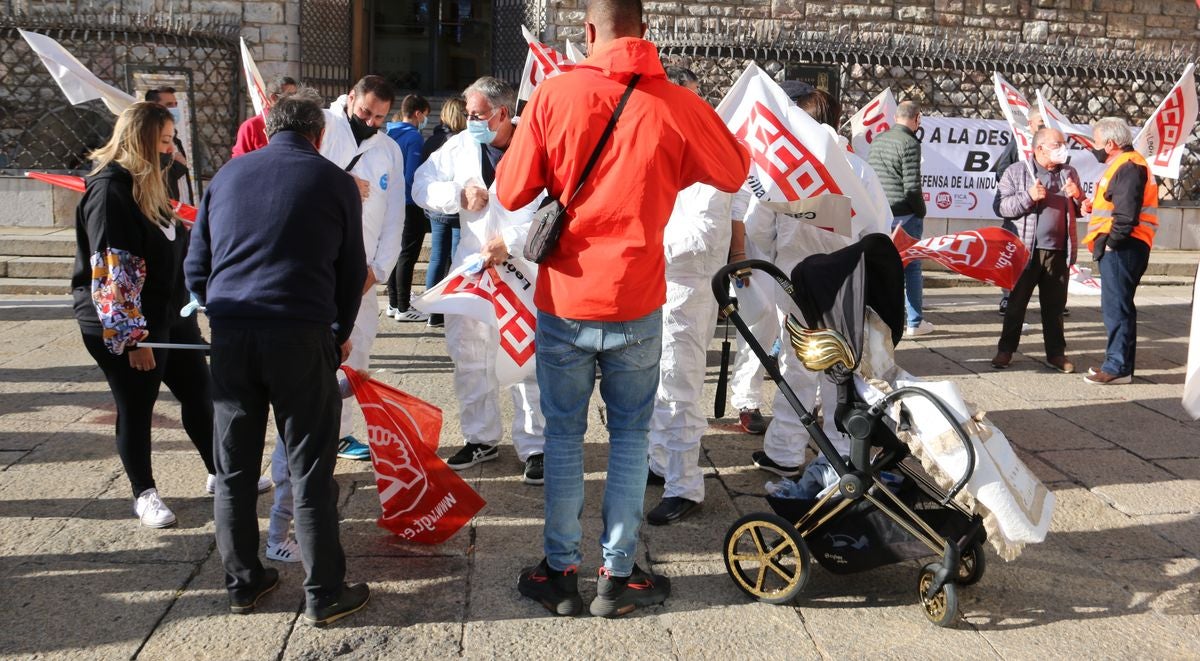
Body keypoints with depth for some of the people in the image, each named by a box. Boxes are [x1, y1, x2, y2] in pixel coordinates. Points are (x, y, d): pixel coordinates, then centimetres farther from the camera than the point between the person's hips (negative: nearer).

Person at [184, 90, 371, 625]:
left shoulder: (228, 174, 14)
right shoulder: (335, 182, 6)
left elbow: (196, 265, 15)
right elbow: (352, 271, 10)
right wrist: (340, 334, 24)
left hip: (230, 335, 3)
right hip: (302, 335, -3)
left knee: (234, 467, 14)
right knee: (311, 471, 3)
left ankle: (242, 582, 24)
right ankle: (324, 594, 10)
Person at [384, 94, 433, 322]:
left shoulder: (390, 133, 8)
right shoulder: (414, 137, -15)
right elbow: (412, 176, -19)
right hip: (410, 205, -8)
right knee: (407, 255, -2)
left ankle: (393, 303, 21)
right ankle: (403, 308, 3)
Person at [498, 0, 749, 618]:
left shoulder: (554, 93, -9)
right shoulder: (677, 104, -8)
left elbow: (511, 192, -5)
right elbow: (735, 173, 8)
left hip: (564, 299, 0)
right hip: (637, 303, 0)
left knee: (564, 434, 13)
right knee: (629, 434, 13)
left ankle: (561, 571, 21)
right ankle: (617, 575, 18)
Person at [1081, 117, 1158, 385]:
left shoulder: (1129, 167, -14)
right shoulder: (1125, 164, 19)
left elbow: (1127, 214, -22)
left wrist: (1111, 242, -16)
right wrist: (1094, 205, 8)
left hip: (1122, 248, -11)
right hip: (1119, 248, 11)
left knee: (1116, 307, -9)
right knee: (1117, 307, 15)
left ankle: (1118, 368, -6)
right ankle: (1119, 363, 23)